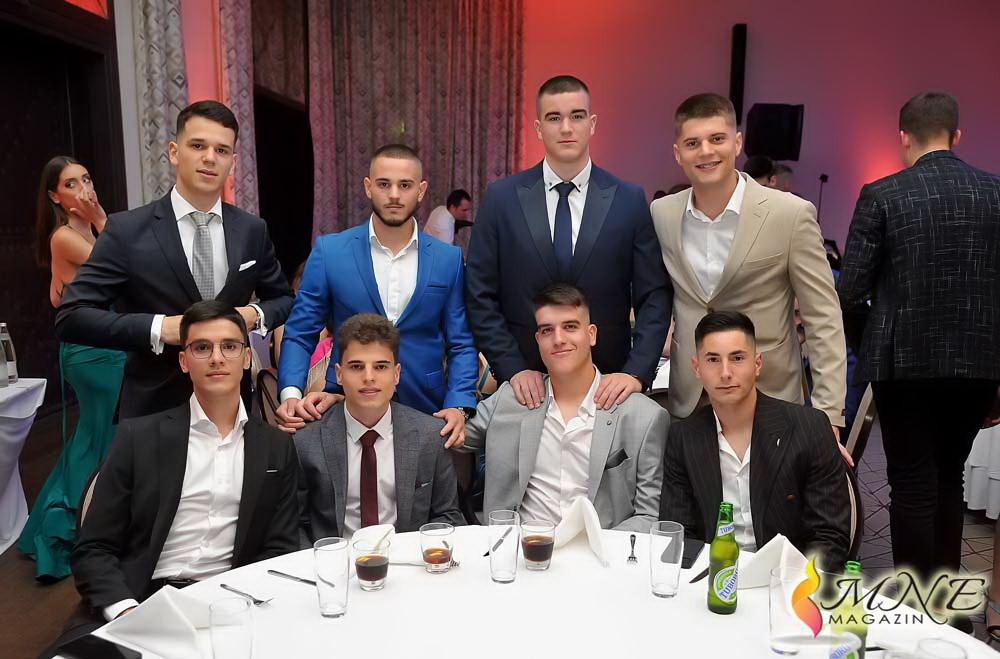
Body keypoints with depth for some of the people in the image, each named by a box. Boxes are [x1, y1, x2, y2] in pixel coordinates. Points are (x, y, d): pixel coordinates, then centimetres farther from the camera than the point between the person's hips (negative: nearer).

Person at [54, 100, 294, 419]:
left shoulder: (253, 230, 0)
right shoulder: (127, 229, -8)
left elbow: (283, 298, 12)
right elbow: (71, 317, -11)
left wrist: (256, 315, -10)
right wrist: (158, 328, -22)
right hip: (155, 406, -2)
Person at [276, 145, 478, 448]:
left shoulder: (449, 259, 1)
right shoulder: (329, 251, -1)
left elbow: (461, 345, 4)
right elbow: (299, 335, 2)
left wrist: (458, 407, -11)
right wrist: (291, 394, -14)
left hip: (426, 415, 1)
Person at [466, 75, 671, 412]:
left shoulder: (630, 201, -1)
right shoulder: (501, 198, -1)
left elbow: (655, 297, -2)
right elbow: (481, 297, -2)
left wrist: (637, 372, -13)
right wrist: (513, 369, -10)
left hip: (607, 386, 0)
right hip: (526, 387, 0)